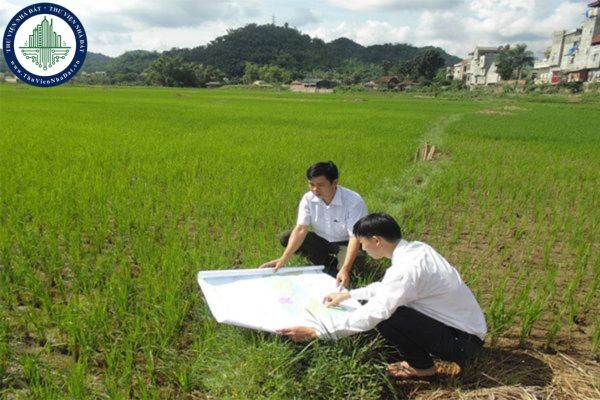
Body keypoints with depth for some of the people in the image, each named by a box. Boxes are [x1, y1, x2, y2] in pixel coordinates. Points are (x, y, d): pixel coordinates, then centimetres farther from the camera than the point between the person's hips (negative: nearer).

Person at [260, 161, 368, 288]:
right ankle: (330, 265, -11)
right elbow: (301, 229, -22)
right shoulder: (308, 199, -16)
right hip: (321, 240, 4)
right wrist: (284, 259, -34)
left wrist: (345, 270, -45)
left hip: (345, 243, -4)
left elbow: (355, 237, -32)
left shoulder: (354, 201, -29)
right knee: (285, 239, -17)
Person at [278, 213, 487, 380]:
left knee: (385, 315, -20)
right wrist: (347, 295, 22)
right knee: (387, 302, 9)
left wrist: (315, 332, -24)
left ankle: (422, 366, 3)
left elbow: (371, 315, -30)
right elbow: (387, 287, 17)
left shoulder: (406, 268, -28)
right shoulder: (415, 248, 0)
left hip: (462, 341, -9)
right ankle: (420, 358, 12)